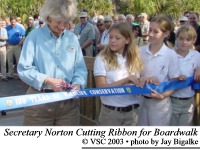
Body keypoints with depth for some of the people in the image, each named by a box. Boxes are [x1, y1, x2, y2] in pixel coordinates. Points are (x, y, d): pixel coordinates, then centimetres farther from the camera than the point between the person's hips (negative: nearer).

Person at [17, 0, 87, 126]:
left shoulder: (72, 38, 10)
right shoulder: (35, 36, -3)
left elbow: (80, 68, 8)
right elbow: (24, 69, -7)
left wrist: (78, 84, -12)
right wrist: (48, 80, -19)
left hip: (68, 101, 4)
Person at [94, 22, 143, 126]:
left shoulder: (134, 58, 5)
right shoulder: (102, 58, -6)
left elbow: (137, 83, 8)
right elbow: (101, 87, -14)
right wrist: (126, 80, -20)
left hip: (132, 111, 3)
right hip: (110, 111, -3)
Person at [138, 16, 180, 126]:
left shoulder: (171, 55, -10)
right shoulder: (140, 51, -2)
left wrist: (163, 95, -23)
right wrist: (145, 79, -17)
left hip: (160, 102, -3)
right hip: (141, 99, 3)